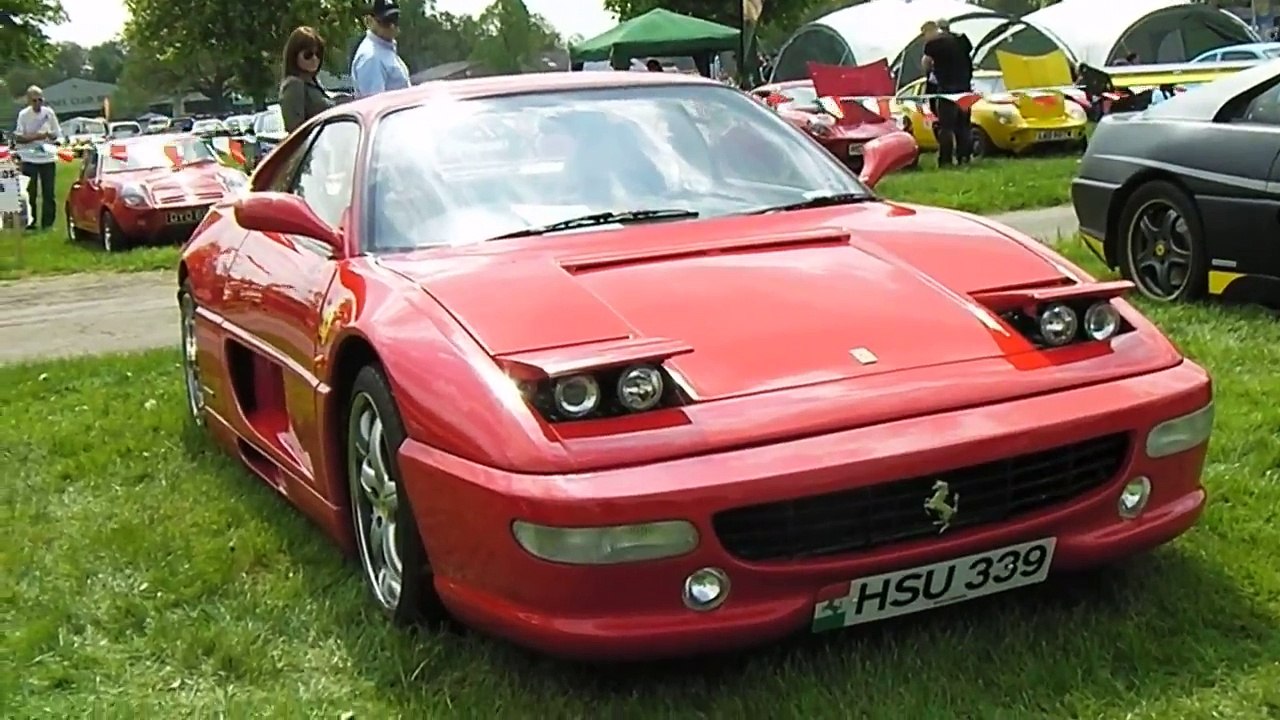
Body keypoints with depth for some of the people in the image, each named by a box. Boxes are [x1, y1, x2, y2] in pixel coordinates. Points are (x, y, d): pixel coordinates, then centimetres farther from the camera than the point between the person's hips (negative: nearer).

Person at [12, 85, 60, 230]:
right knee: (31, 191, 0)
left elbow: (57, 134, 8)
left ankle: (48, 222, 10)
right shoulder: (23, 114, -6)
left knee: (48, 193, 3)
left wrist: (49, 135, -14)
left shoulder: (49, 112, 0)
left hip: (48, 157, 2)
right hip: (29, 157, -2)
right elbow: (18, 137, -7)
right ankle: (31, 220, 9)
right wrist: (35, 137, -20)